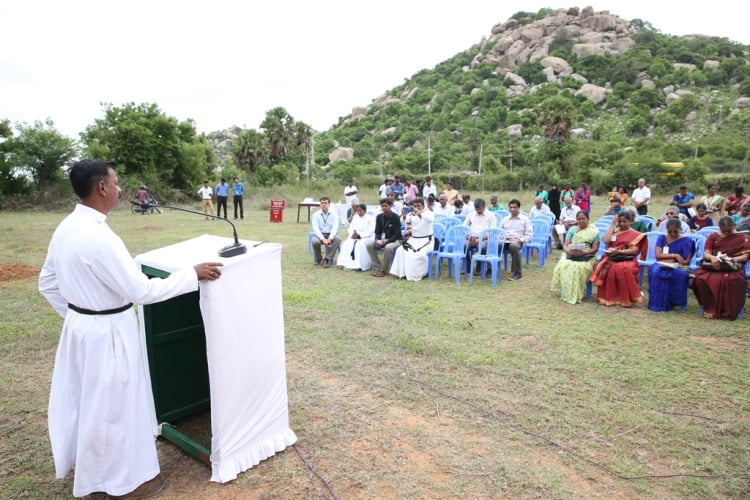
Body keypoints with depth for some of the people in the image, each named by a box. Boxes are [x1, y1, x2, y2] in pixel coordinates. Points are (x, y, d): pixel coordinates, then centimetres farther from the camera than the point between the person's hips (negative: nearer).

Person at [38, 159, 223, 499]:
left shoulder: (65, 229, 1)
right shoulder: (99, 237, -28)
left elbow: (48, 283, 10)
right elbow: (142, 291, -27)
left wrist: (75, 314, 19)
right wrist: (194, 274, -21)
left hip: (79, 325, 9)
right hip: (108, 332, -9)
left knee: (86, 400, 25)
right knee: (113, 406, 9)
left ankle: (90, 465, 47)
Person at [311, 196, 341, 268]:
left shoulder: (333, 214, 2)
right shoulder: (316, 215, 1)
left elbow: (335, 227, -9)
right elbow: (316, 228, -9)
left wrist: (330, 238, -26)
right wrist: (323, 239, -25)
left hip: (331, 234, 0)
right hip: (320, 234, 0)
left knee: (338, 239, -32)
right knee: (315, 241, -33)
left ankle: (327, 259, -22)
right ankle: (319, 259, -4)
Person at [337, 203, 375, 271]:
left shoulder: (370, 218, -2)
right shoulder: (355, 218, 16)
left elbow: (370, 232, -11)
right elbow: (350, 228, 11)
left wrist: (360, 234, -20)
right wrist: (352, 234, -12)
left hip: (366, 237, -5)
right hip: (355, 237, 5)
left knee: (359, 245, -35)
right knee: (346, 244, -23)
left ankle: (359, 265, -35)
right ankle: (347, 264, -27)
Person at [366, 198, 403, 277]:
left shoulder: (396, 217, -14)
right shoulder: (379, 217, 1)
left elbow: (397, 234, -16)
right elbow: (377, 232, 4)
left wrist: (386, 242, -28)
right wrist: (377, 240, -18)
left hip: (395, 240, -5)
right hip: (383, 239, 5)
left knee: (388, 247, -38)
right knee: (368, 244, -19)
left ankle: (383, 270, -20)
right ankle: (377, 267, -11)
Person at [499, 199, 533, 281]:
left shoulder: (525, 219, 9)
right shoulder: (505, 219, 21)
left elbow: (529, 235, 4)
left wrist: (519, 240, -13)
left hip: (517, 241, -3)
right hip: (505, 241, 3)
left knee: (514, 246, -42)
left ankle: (517, 274, -29)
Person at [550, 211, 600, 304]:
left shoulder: (594, 231, 6)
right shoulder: (572, 230, 15)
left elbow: (595, 248, -1)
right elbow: (565, 246, 6)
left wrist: (583, 252, -19)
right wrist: (569, 251, -17)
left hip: (587, 256, -3)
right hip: (571, 255, 3)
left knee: (578, 268, -35)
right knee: (563, 266, -30)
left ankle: (576, 295, -27)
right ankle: (565, 292, -23)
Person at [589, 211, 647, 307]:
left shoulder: (635, 234, 10)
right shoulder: (614, 231, 18)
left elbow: (634, 250, -2)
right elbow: (606, 240, -2)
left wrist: (619, 251, -19)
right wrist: (612, 225, 3)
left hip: (627, 259, -2)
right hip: (611, 259, 2)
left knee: (624, 269, -36)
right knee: (606, 268, -33)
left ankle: (626, 299, -23)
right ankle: (608, 297, -23)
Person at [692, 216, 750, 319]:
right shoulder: (713, 236, 11)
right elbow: (706, 253, 1)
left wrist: (733, 259, -22)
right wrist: (712, 257, -23)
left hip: (733, 267, -2)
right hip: (713, 266, 2)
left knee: (732, 280, -38)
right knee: (700, 279, -31)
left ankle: (728, 311, -24)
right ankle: (710, 309, -19)